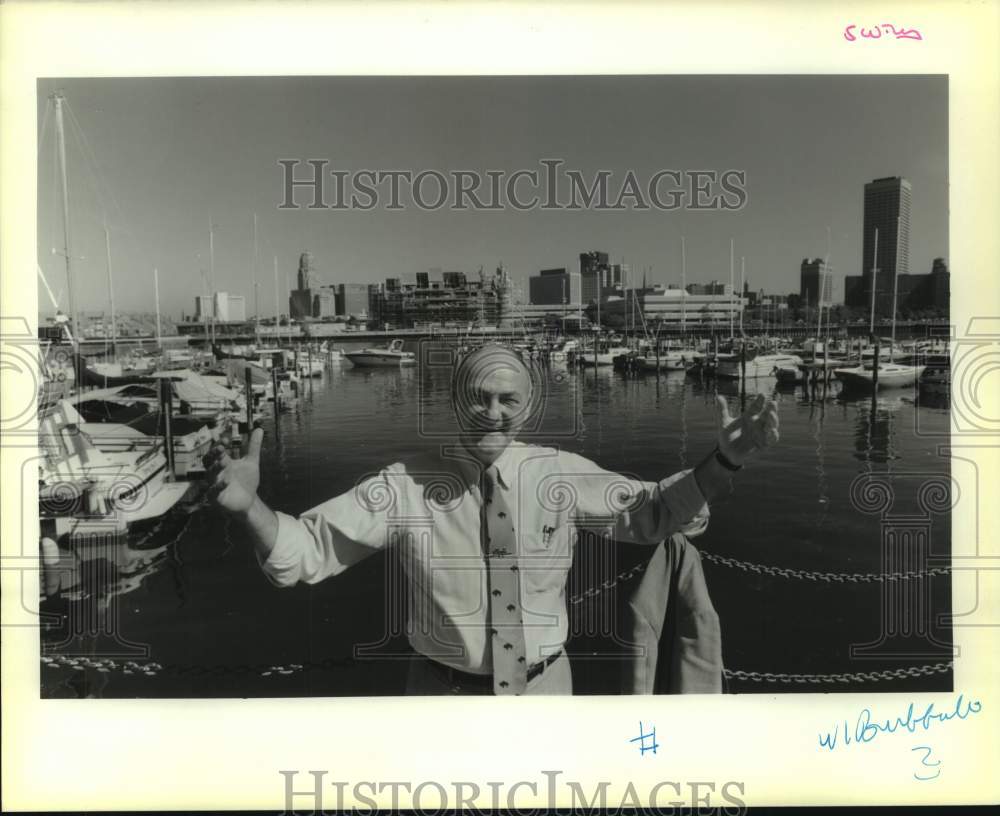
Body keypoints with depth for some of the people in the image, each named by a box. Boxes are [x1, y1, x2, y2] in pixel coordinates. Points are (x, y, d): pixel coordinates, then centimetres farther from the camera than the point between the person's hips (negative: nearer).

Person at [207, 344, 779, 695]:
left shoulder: (562, 475, -10)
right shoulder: (405, 486, -16)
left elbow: (652, 512, -1)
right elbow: (304, 551, -14)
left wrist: (725, 461, -16)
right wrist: (249, 504, -34)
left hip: (541, 691, 2)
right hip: (446, 692, -2)